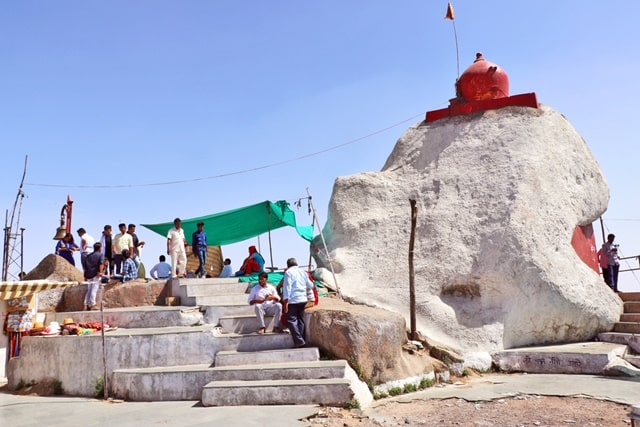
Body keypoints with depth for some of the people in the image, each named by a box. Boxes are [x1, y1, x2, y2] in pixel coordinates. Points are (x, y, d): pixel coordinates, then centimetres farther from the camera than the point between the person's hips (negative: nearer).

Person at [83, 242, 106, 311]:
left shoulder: (88, 256, 18)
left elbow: (85, 267, 19)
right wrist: (100, 272, -20)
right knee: (94, 289, -4)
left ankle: (86, 304, 9)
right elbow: (101, 263, -15)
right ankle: (93, 304, -4)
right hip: (96, 274, -6)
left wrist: (85, 276, 24)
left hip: (88, 275, 6)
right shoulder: (100, 255, 0)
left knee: (89, 290, 13)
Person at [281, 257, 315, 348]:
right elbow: (310, 286, 22)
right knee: (300, 320, 15)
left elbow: (287, 287, -13)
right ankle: (302, 340, 16)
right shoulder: (303, 272, 16)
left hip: (293, 300, -6)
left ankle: (299, 341, -11)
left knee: (291, 320, -3)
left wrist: (285, 301, -15)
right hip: (303, 299, 6)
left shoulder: (288, 272, -2)